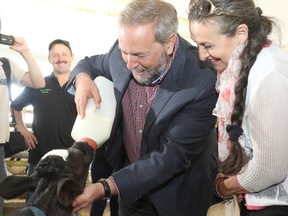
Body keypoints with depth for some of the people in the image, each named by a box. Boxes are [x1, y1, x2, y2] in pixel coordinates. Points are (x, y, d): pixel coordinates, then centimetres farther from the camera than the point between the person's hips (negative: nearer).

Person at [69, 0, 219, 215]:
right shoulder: (124, 49, -15)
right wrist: (82, 78, -18)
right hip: (130, 178, 4)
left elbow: (172, 155, -29)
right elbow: (92, 63, 6)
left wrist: (105, 188, -36)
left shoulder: (201, 82, -29)